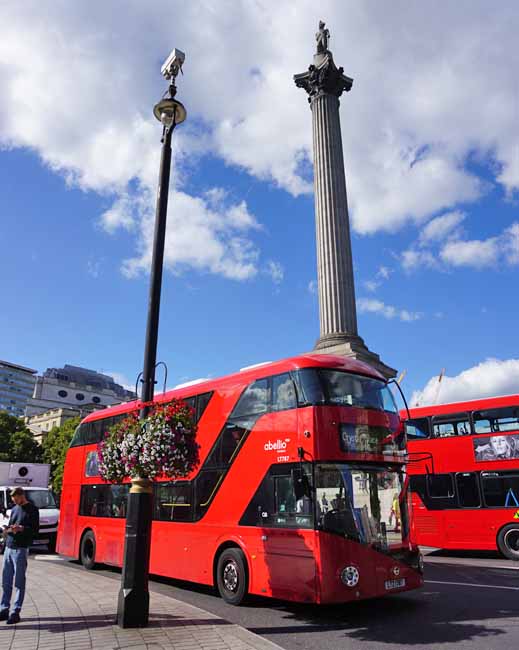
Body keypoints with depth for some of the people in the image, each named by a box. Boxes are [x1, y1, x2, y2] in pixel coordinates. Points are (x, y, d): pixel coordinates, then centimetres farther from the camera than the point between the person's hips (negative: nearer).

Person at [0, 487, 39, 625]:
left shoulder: (32, 510, -4)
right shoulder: (14, 509, 16)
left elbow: (35, 529, -9)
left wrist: (21, 528, -24)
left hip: (21, 549, -6)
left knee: (19, 582, 0)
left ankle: (15, 612, 6)